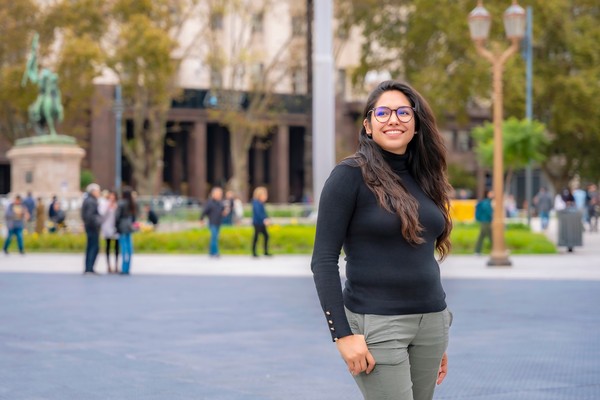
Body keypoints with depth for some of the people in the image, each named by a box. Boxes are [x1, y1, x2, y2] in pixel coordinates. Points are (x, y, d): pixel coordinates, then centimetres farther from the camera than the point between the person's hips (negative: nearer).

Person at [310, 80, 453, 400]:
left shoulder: (423, 179, 12)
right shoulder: (351, 175, -7)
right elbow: (323, 261, -11)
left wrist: (439, 338, 18)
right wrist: (343, 334, -18)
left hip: (431, 322, 6)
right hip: (376, 324, -6)